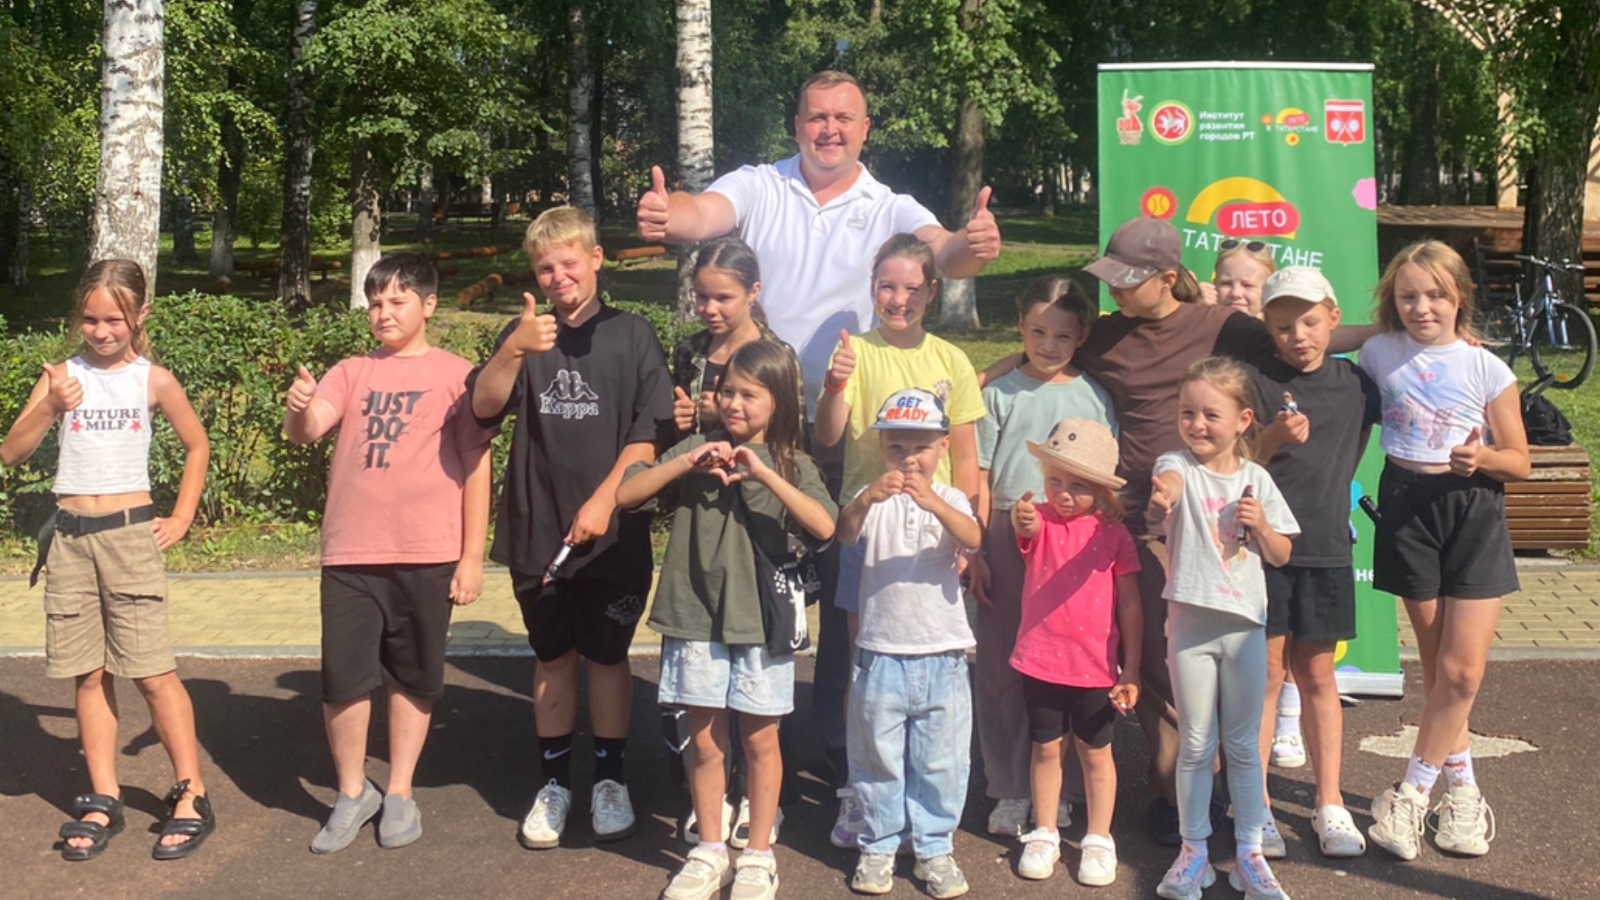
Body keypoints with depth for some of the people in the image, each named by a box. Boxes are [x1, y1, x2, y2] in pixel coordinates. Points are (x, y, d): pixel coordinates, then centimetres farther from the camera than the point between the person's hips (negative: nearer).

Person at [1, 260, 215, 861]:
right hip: (69, 537, 2)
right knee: (90, 675, 7)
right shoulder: (62, 376, 2)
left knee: (152, 671, -4)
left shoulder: (153, 380, 1)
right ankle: (104, 801, 15)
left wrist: (181, 519, 8)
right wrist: (49, 407, -20)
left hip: (129, 534, -2)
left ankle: (191, 797, 5)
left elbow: (197, 446, 14)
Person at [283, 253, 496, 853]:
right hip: (350, 555, 2)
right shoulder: (351, 373, 10)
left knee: (413, 678, 9)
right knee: (343, 679, 0)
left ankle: (399, 794, 24)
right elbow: (306, 431, -4)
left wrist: (472, 556, -3)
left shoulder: (455, 375, 3)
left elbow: (475, 465, 1)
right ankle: (352, 793, 20)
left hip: (427, 556, -2)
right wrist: (299, 408, -29)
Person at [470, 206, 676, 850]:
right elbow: (483, 407, -8)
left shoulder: (631, 336, 0)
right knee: (552, 658, 11)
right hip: (536, 532, 2)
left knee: (607, 656, 7)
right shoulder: (523, 336, 6)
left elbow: (649, 433, -4)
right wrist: (514, 351, -25)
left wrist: (604, 500, -12)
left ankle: (610, 779, 21)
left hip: (612, 535, -2)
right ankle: (555, 781, 22)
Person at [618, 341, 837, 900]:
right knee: (704, 739, 8)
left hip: (761, 619, -1)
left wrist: (765, 474, -22)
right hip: (696, 618, 1)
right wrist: (686, 463, -15)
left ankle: (758, 855, 21)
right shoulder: (697, 450, 3)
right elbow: (624, 496, -4)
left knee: (760, 738, 8)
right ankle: (709, 853, 23)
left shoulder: (792, 465, 1)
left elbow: (824, 527, -16)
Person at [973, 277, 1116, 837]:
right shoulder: (1001, 393, 6)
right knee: (1002, 669, 3)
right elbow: (982, 477, 5)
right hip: (1008, 536, 0)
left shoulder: (1093, 396, 7)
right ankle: (1010, 791, 13)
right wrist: (976, 550, 0)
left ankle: (1058, 791, 13)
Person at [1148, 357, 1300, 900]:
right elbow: (1167, 484, -33)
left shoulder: (1256, 480, 3)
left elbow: (1282, 555, 9)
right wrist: (1161, 498, -57)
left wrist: (1261, 526, -12)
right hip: (1190, 622, -2)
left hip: (1245, 624, 2)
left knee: (1244, 745, 10)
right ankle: (1194, 850, 19)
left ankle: (1249, 853, 19)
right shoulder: (1180, 467, -6)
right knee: (1195, 745, 8)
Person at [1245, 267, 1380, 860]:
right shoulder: (1254, 380, -4)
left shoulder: (1355, 383, 6)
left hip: (1326, 547, 3)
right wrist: (1272, 440, -24)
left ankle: (1329, 803, 18)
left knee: (1317, 676, 10)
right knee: (1265, 672, 0)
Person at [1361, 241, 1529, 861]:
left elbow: (1519, 461, 1)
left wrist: (1483, 457, -17)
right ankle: (1461, 787, 22)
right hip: (1408, 507, 1)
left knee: (1463, 670, -8)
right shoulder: (1379, 353, 3)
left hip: (1473, 509, -1)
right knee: (1437, 668, 8)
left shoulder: (1487, 369, -2)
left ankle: (1411, 794, 4)